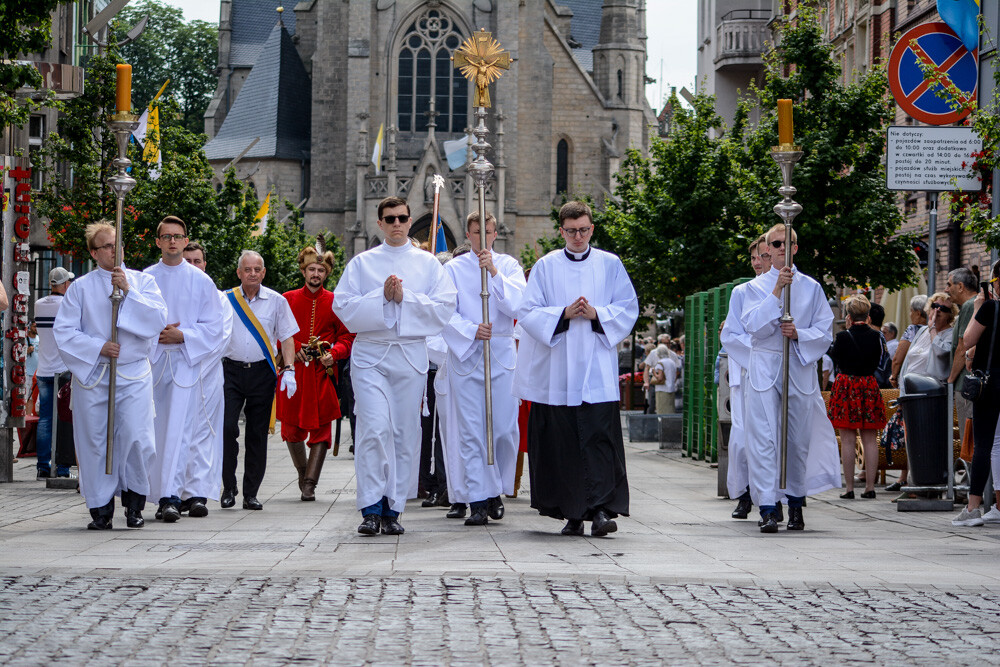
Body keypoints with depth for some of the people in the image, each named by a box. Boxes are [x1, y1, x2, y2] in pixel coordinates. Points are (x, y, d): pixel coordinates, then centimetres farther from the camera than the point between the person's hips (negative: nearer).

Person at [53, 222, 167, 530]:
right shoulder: (80, 287, 6)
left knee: (136, 438, -12)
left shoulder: (142, 281, 9)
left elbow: (159, 319, -5)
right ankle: (100, 508, 12)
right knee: (94, 441, 1)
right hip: (91, 374, 0)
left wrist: (129, 292, -13)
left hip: (134, 374, 0)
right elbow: (63, 331, 1)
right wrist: (98, 347, -10)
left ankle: (134, 499, 9)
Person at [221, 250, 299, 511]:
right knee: (227, 428, -12)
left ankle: (251, 493, 8)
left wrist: (289, 370, -5)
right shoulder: (225, 300, 5)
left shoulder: (276, 301, 6)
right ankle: (228, 488, -1)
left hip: (262, 372, 1)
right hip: (231, 370, 0)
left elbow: (287, 337, 7)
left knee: (258, 433, 2)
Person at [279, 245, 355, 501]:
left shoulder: (335, 302, 7)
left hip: (323, 371, -1)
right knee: (291, 427, 1)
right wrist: (295, 347, -6)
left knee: (320, 427, -6)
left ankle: (310, 483, -3)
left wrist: (333, 353, -10)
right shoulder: (288, 299, 8)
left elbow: (347, 336, 7)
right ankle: (303, 470, 26)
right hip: (294, 369, 1)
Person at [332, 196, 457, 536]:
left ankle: (393, 509, 10)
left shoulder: (428, 264, 10)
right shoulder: (361, 263, 10)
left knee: (405, 432, 2)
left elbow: (444, 308, 1)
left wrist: (405, 297, -9)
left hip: (411, 354, 1)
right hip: (370, 356, -1)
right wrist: (381, 296, -10)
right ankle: (371, 508, -8)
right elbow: (343, 305, 1)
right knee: (375, 428, -14)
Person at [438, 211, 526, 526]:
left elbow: (516, 305, -8)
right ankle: (478, 500, 0)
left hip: (502, 354, 1)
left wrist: (494, 272, -17)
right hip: (465, 355, -1)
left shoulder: (509, 265, 7)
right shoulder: (454, 269, 6)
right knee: (470, 431, -4)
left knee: (505, 428, -1)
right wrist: (472, 331, -16)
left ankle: (496, 491, 17)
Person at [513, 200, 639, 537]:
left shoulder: (610, 265, 10)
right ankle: (572, 513, 9)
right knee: (562, 443, 1)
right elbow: (528, 313, 3)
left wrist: (596, 315, -10)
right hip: (557, 369, 1)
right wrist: (564, 314, -12)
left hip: (597, 369, -1)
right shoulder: (546, 267, 9)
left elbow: (628, 309, 7)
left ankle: (600, 509, -17)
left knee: (599, 437, -12)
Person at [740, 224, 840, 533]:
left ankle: (796, 502, 22)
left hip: (800, 368, 1)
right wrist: (777, 291, -14)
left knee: (799, 440, 6)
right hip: (765, 369, -1)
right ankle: (768, 509, -12)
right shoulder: (757, 286, 7)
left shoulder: (811, 287, 9)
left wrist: (799, 334, -14)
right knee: (764, 439, -10)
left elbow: (824, 332, 6)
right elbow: (753, 326, -8)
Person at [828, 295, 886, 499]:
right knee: (870, 439, 7)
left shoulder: (843, 337, -10)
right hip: (870, 386, 3)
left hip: (846, 386, -3)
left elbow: (834, 356, 7)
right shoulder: (876, 336, -1)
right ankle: (870, 487, 5)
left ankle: (849, 488, -2)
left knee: (847, 440, 0)